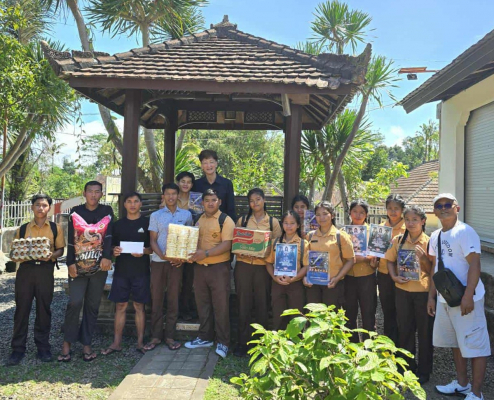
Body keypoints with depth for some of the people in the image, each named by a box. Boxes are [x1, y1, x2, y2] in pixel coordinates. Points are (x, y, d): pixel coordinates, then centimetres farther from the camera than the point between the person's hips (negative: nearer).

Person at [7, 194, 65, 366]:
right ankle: (18, 348, 12)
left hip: (45, 271, -1)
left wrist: (51, 255, -15)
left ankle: (43, 347, 16)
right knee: (22, 308, 2)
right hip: (25, 270, 1)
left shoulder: (55, 228, 6)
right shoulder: (23, 229, 9)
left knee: (44, 309, 5)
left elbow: (60, 249, 5)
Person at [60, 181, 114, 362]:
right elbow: (70, 238, 2)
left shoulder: (107, 211, 5)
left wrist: (107, 257, -17)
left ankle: (86, 344, 14)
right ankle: (67, 342, 5)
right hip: (78, 263, 0)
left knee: (93, 305, 5)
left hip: (99, 265, 1)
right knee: (75, 302, -10)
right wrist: (70, 263, -6)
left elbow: (109, 235, -5)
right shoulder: (76, 211, 5)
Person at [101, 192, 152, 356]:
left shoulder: (147, 223, 3)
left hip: (141, 271, -2)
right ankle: (116, 343, 13)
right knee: (120, 306, 5)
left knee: (139, 306, 3)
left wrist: (144, 251, -16)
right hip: (121, 270, 2)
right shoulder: (118, 224, 10)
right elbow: (112, 245, 14)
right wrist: (114, 251, -8)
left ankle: (140, 342, 12)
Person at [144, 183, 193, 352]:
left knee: (173, 299, 4)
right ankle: (155, 336, 11)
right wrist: (162, 255, -15)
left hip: (177, 261, 0)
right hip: (158, 261, 0)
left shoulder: (186, 215, 7)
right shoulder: (155, 215, 5)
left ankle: (170, 336, 12)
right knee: (156, 298, 3)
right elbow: (153, 240, 2)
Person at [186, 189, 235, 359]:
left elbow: (226, 245, -18)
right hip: (199, 267, 6)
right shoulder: (198, 220, 12)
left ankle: (223, 342, 10)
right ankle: (205, 337, 28)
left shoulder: (225, 220, -9)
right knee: (202, 304, 14)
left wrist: (205, 253, -27)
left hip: (219, 268, -6)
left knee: (220, 305, 0)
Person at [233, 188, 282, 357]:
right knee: (243, 304, 3)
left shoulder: (273, 222, 6)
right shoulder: (242, 220, 9)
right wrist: (240, 252, -9)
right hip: (243, 265, 1)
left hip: (262, 266, -1)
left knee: (262, 305, 4)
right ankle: (242, 342, 12)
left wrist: (266, 252, -14)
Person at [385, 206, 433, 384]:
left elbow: (432, 270, -5)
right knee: (404, 329, 13)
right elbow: (390, 261, 9)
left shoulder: (428, 242, -6)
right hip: (403, 290, 3)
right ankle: (408, 367, 30)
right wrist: (394, 276, -7)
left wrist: (423, 256, -22)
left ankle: (424, 370, 24)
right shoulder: (398, 240, 2)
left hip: (423, 291, -3)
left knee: (424, 331, 8)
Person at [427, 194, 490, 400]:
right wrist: (431, 296, 15)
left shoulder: (465, 232, -14)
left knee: (475, 345, 1)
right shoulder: (435, 236, 10)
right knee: (456, 343, 19)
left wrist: (468, 296, -25)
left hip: (465, 298, -8)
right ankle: (462, 383, 34)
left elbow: (474, 265, -20)